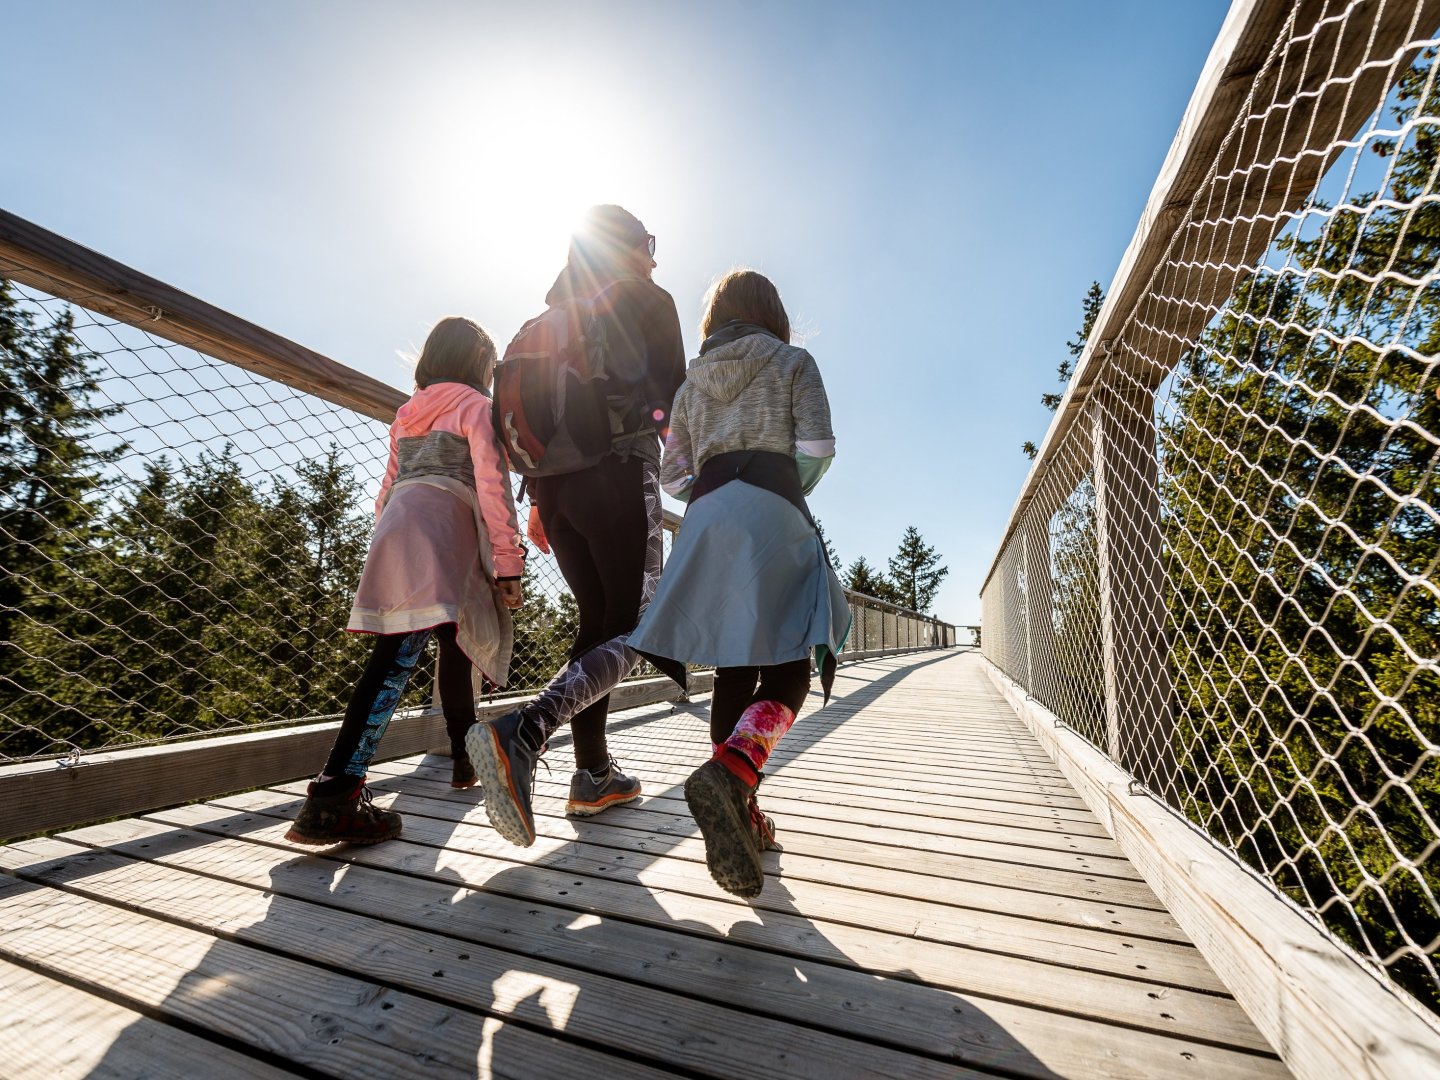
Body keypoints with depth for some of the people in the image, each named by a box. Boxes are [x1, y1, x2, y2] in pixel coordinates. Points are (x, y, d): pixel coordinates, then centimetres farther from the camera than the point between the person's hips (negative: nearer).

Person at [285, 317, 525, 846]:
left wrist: (390, 541, 29)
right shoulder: (475, 406, 8)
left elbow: (387, 488, 26)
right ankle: (334, 796, -22)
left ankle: (466, 756, 27)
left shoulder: (408, 412, 29)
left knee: (456, 641, 16)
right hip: (441, 530, -8)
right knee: (401, 653, -16)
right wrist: (509, 562, -7)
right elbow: (493, 486, -5)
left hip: (397, 525, 8)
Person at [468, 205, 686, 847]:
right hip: (620, 477, -7)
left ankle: (593, 776, 13)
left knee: (597, 620, 11)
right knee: (633, 630, -6)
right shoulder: (648, 300, 8)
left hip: (555, 481, 7)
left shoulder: (552, 317, 24)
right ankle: (521, 735, -26)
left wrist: (538, 497, 17)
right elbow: (674, 400, 2)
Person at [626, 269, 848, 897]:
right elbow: (817, 448, -1)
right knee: (788, 665, -5)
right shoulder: (793, 361, 14)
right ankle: (729, 772, -29)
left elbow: (673, 476, 16)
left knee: (733, 669, 8)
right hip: (772, 511, -4)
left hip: (706, 516, 5)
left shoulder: (692, 382, 25)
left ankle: (737, 810, 8)